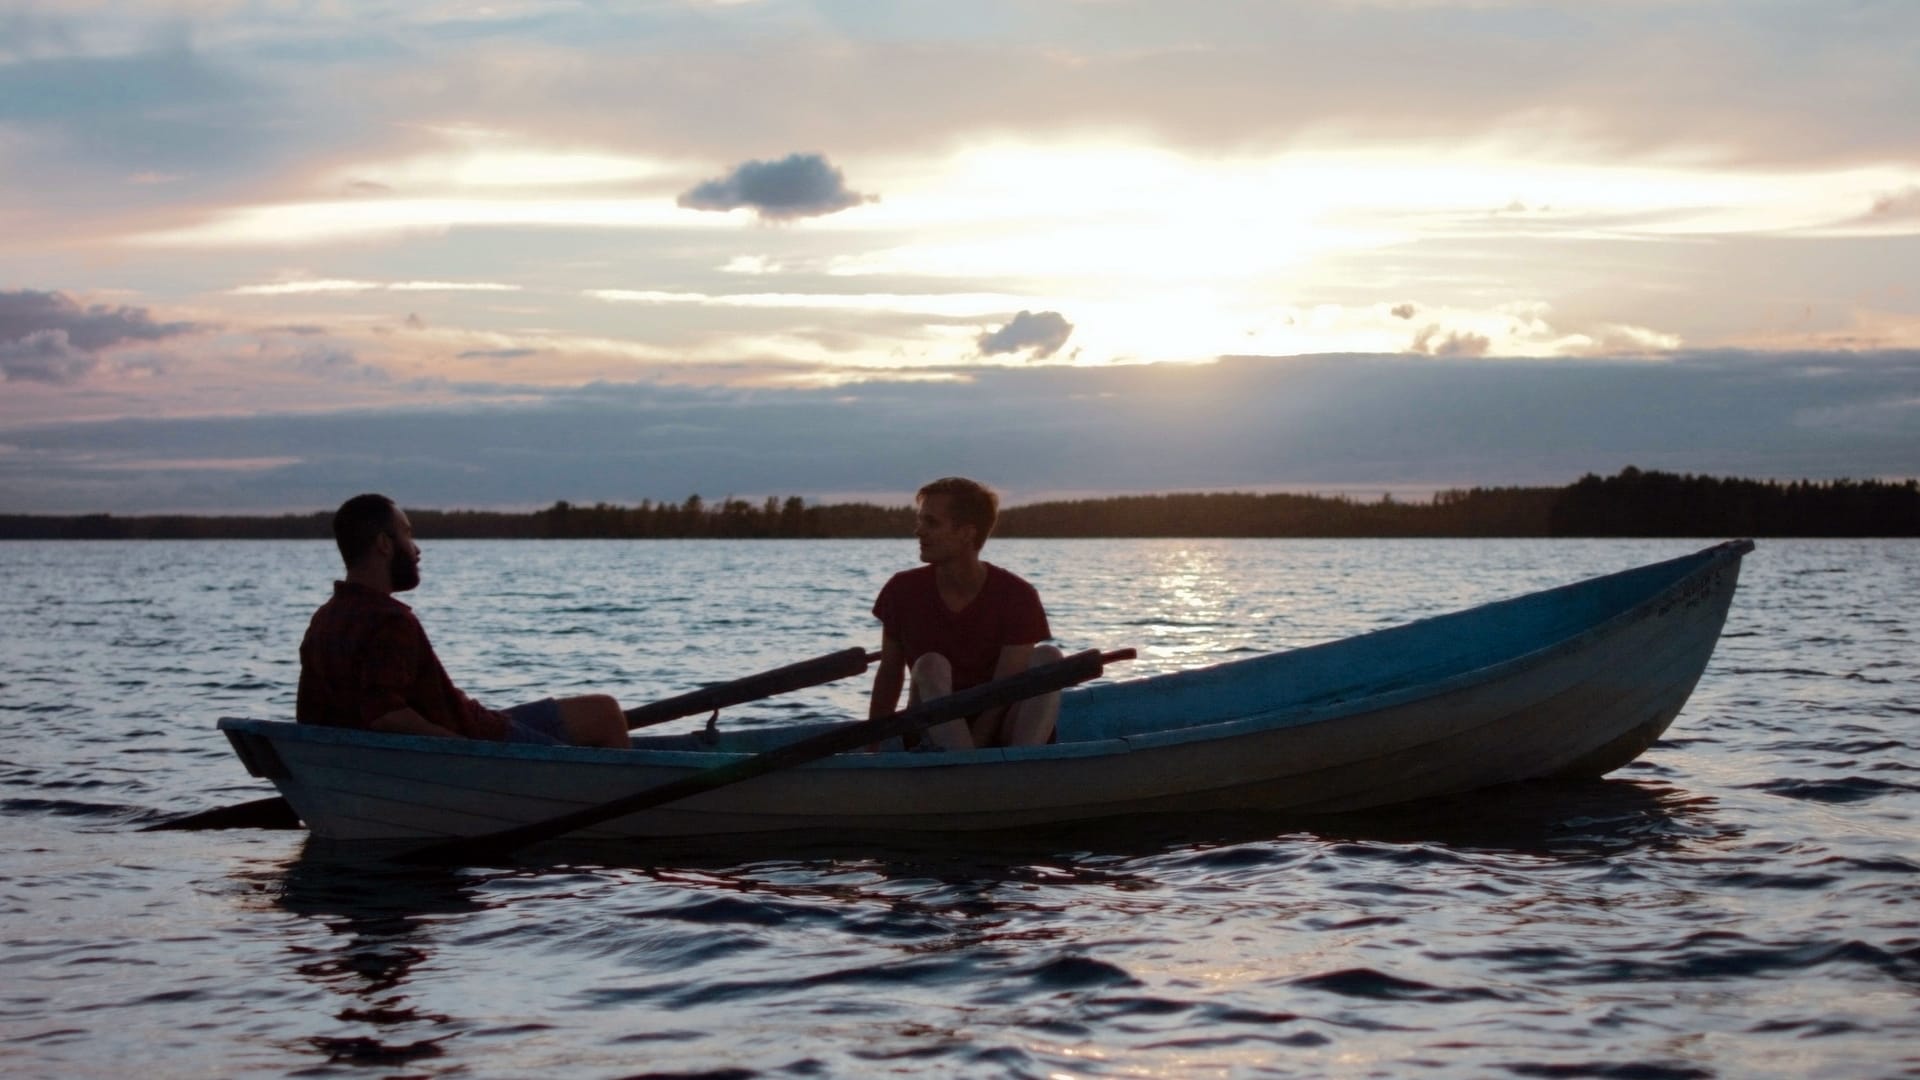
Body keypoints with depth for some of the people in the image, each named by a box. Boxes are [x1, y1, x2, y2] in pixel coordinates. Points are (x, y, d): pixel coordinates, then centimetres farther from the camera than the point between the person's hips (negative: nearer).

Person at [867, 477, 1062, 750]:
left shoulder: (1016, 597, -11)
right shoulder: (902, 592, -3)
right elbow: (889, 674, 8)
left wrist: (976, 744, -27)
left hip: (999, 734, -1)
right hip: (934, 733, 1)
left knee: (1047, 657, -24)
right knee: (930, 666, -28)